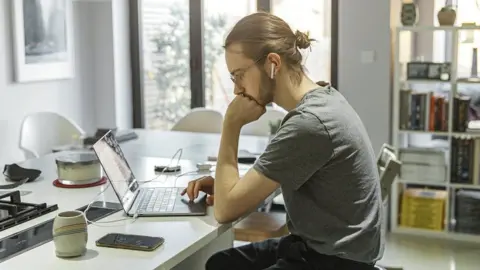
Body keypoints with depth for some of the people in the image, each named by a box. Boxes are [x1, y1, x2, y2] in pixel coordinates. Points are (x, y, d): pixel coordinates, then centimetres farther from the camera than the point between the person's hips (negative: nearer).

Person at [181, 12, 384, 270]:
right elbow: (275, 178, 17)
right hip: (318, 244, 9)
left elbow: (226, 209, -21)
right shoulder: (322, 98, 3)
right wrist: (226, 185, 2)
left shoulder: (309, 123, -27)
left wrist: (231, 124, -15)